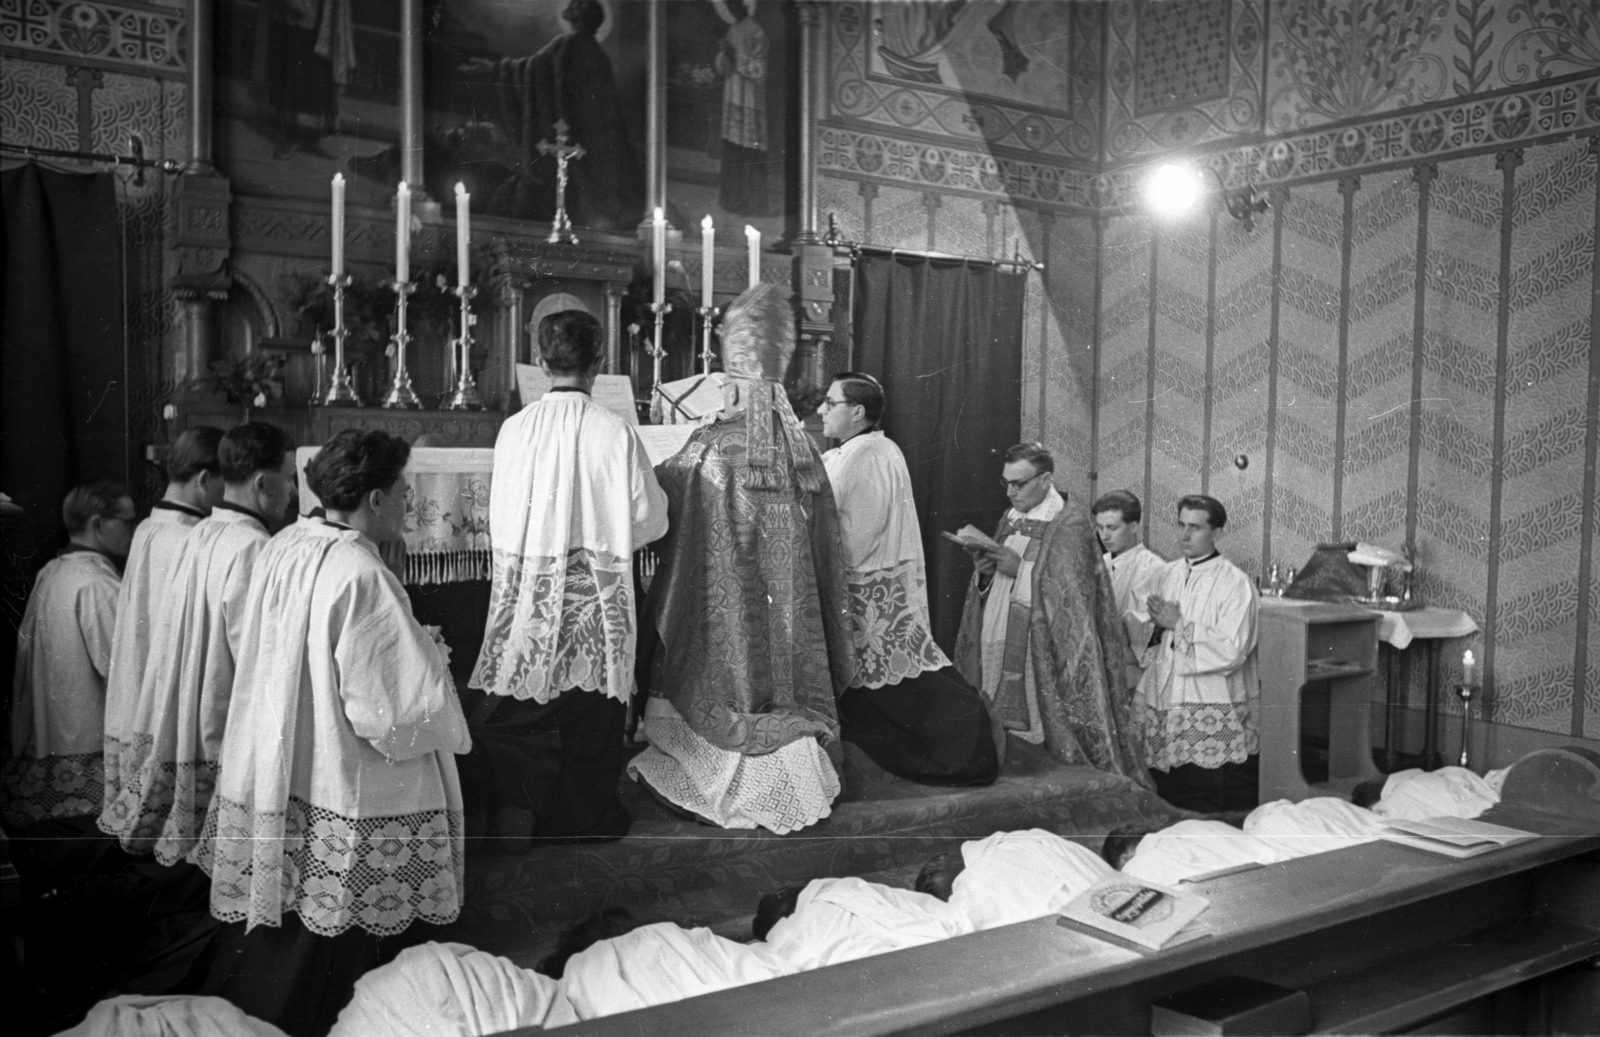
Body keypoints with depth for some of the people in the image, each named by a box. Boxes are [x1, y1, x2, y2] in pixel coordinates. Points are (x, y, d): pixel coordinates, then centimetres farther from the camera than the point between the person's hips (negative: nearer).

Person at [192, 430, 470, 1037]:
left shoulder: (280, 550, 0)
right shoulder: (362, 577, -23)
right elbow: (391, 707, -22)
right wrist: (431, 663, -3)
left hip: (271, 776, 7)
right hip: (350, 795, -7)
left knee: (272, 941, 20)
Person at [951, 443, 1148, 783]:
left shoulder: (1070, 525, -6)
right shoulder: (1009, 521, 15)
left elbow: (1072, 593, -13)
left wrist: (1021, 569, -16)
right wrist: (984, 572, -2)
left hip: (1045, 658, -6)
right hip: (1000, 651, 6)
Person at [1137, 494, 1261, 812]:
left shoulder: (1235, 583, -10)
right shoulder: (1169, 574, 11)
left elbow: (1232, 651, -19)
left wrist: (1179, 625, -14)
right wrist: (1155, 620, 0)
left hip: (1214, 711, -6)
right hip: (1166, 701, 6)